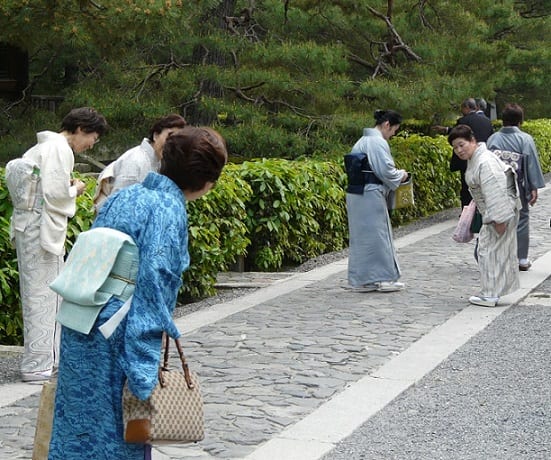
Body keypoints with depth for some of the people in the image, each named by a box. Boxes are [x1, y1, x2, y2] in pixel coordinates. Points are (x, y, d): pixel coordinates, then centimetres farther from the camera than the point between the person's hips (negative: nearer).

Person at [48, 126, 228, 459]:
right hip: (114, 340, -7)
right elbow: (154, 284, -19)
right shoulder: (170, 211, -13)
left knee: (78, 426, 16)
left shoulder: (122, 197, 10)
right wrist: (144, 371, -17)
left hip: (78, 330, 7)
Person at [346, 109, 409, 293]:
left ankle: (361, 280, 16)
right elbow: (385, 170, -18)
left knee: (360, 237, 11)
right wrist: (400, 175, 2)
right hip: (371, 195, -9)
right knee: (377, 235, 0)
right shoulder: (378, 142, -14)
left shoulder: (362, 141, 16)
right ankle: (384, 278, 8)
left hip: (356, 194, 9)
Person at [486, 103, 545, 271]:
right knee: (521, 220, 9)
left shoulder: (492, 139, -1)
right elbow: (532, 164, -9)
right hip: (519, 188, -2)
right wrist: (534, 188, -4)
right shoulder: (525, 139, -9)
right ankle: (522, 259, 13)